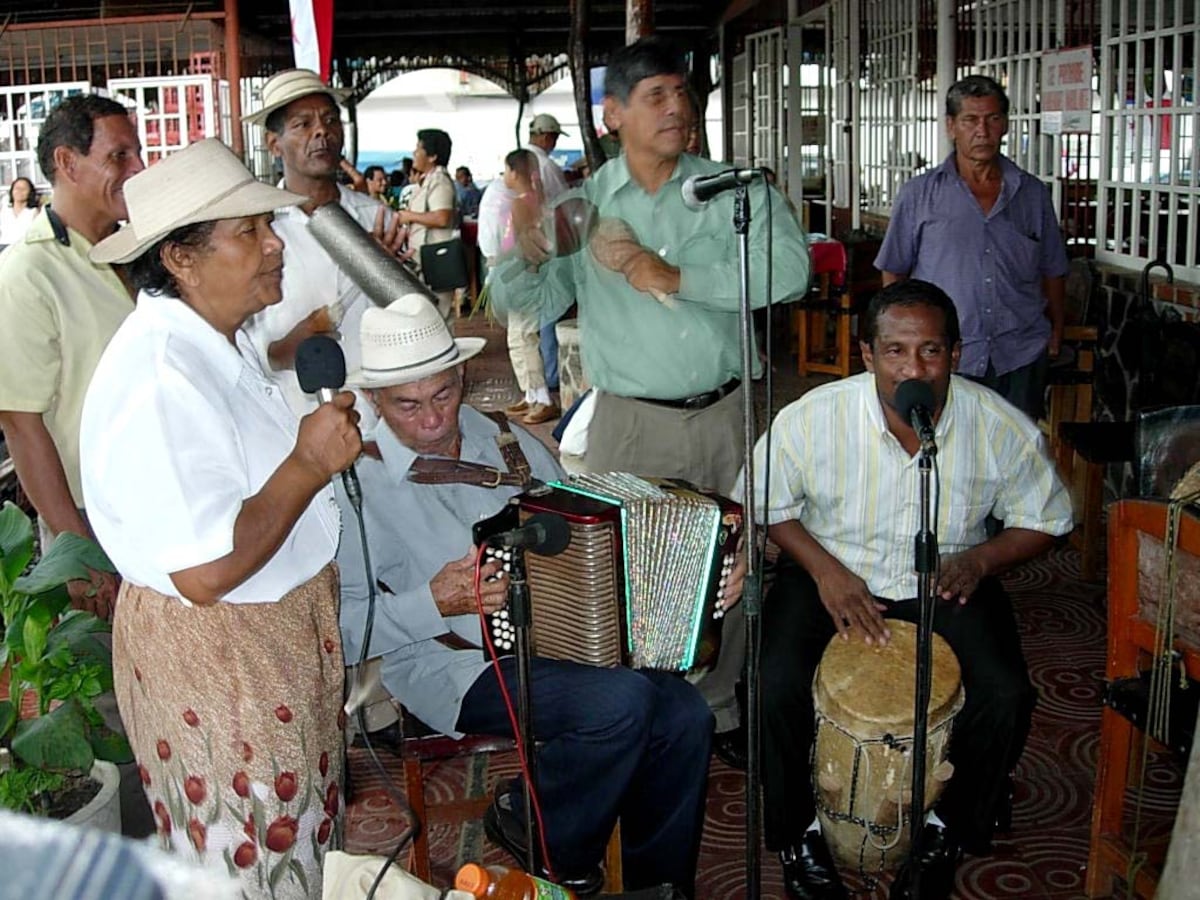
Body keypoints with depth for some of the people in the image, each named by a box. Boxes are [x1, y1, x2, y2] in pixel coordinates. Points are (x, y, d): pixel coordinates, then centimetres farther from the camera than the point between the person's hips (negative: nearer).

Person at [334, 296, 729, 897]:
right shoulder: (355, 481, -8)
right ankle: (532, 828, 1)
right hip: (447, 665, -6)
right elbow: (340, 626, -10)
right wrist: (434, 604, -24)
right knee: (622, 702, -26)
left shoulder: (507, 442, 9)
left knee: (685, 714, -14)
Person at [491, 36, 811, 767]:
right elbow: (526, 303, 2)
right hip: (630, 424, -1)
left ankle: (718, 710, 31)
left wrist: (676, 277, -20)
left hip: (725, 413, 1)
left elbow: (790, 269, -15)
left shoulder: (735, 191, 1)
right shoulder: (584, 205, 3)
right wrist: (527, 254, -21)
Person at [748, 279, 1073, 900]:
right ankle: (799, 830, 5)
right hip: (830, 574, -1)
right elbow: (765, 504, -3)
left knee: (1006, 697, -22)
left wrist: (980, 558, -18)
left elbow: (1042, 521, 1)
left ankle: (948, 828, 8)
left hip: (947, 583, 1)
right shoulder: (811, 419, -19)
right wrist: (825, 570, -17)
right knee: (777, 686, -25)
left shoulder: (1003, 429, -15)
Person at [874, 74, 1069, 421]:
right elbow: (893, 272, 8)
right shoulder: (919, 194, 5)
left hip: (1020, 356, 2)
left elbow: (1053, 271, 18)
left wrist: (1056, 332, 12)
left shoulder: (1033, 194, 11)